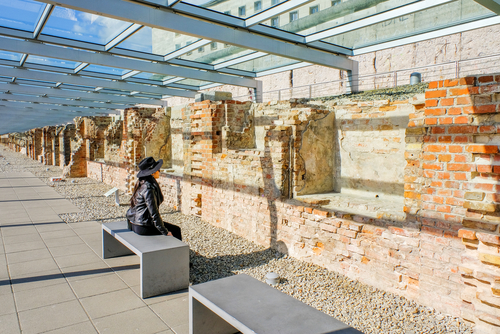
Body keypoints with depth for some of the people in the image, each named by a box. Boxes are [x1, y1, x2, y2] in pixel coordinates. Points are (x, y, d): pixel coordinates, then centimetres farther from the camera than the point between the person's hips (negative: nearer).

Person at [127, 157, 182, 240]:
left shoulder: (142, 183, 7)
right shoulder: (148, 188, -22)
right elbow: (154, 213, -22)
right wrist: (165, 232, -15)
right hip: (142, 227, -10)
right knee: (176, 231, 3)